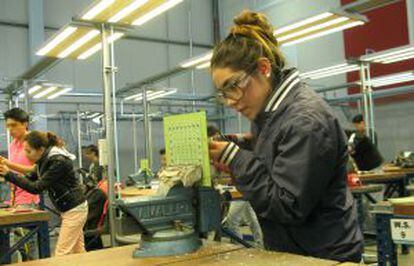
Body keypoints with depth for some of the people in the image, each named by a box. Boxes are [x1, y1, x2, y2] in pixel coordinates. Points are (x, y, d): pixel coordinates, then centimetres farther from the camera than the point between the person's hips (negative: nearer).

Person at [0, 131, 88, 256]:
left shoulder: (59, 162, -23)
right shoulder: (45, 160, 4)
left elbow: (36, 188, -24)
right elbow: (29, 178, 9)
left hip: (74, 210, -9)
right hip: (68, 209, 9)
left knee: (61, 255, -4)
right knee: (78, 252, 13)